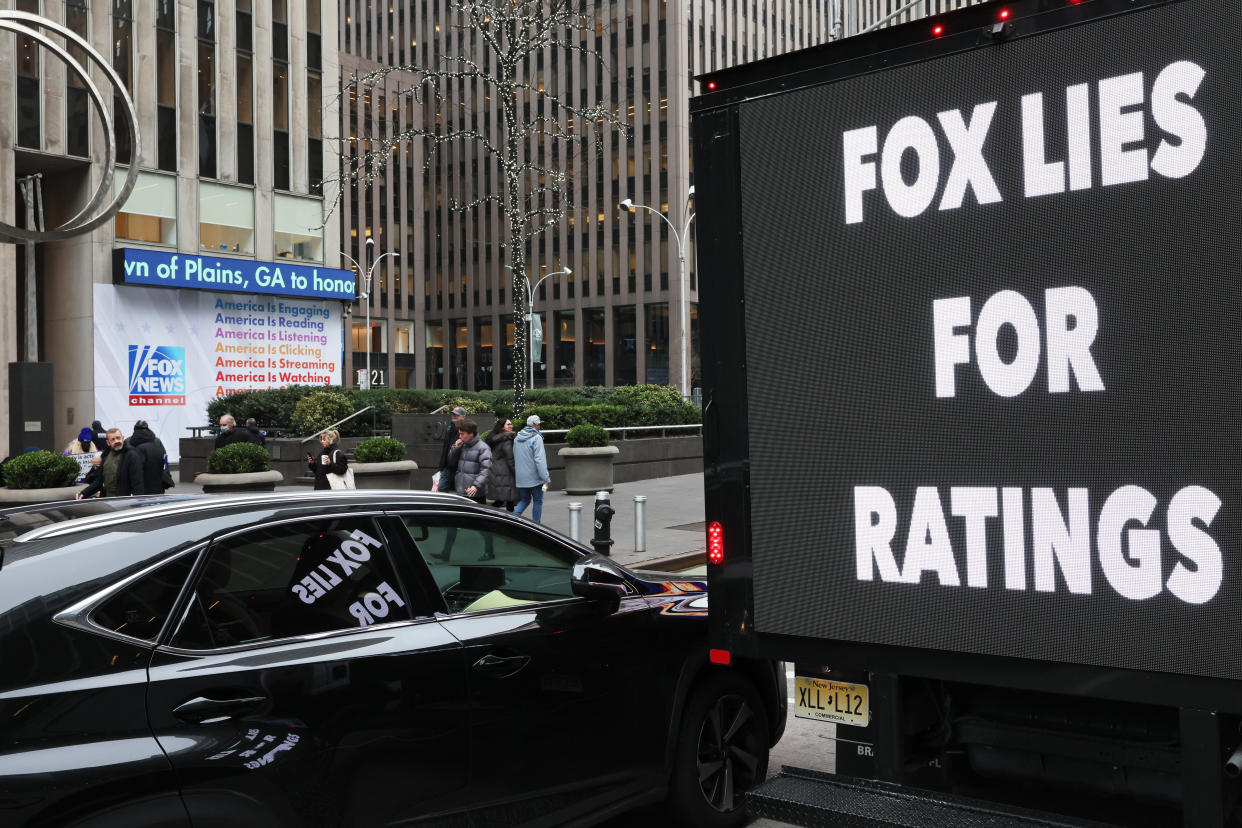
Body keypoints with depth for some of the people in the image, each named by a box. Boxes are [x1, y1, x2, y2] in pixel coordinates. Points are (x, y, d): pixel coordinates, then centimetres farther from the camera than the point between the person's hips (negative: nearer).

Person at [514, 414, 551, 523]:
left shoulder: (517, 439, 9)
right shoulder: (536, 438, -14)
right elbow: (540, 460, -19)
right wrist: (546, 478, -17)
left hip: (520, 478, 6)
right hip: (534, 477, -6)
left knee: (524, 500, 17)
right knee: (538, 501, 7)